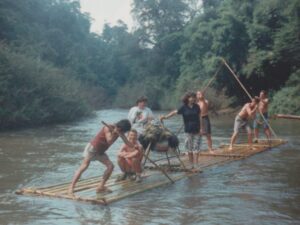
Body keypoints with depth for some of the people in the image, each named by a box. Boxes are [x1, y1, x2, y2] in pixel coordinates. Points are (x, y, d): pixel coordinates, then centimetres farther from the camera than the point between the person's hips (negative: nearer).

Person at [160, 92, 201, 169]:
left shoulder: (196, 106, 2)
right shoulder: (184, 107, -4)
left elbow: (199, 117, 8)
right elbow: (175, 112, -13)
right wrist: (165, 117, -26)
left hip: (197, 130, 1)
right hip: (188, 131, -1)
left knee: (196, 149, -1)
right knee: (189, 149, 4)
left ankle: (196, 165, 0)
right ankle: (192, 165, 14)